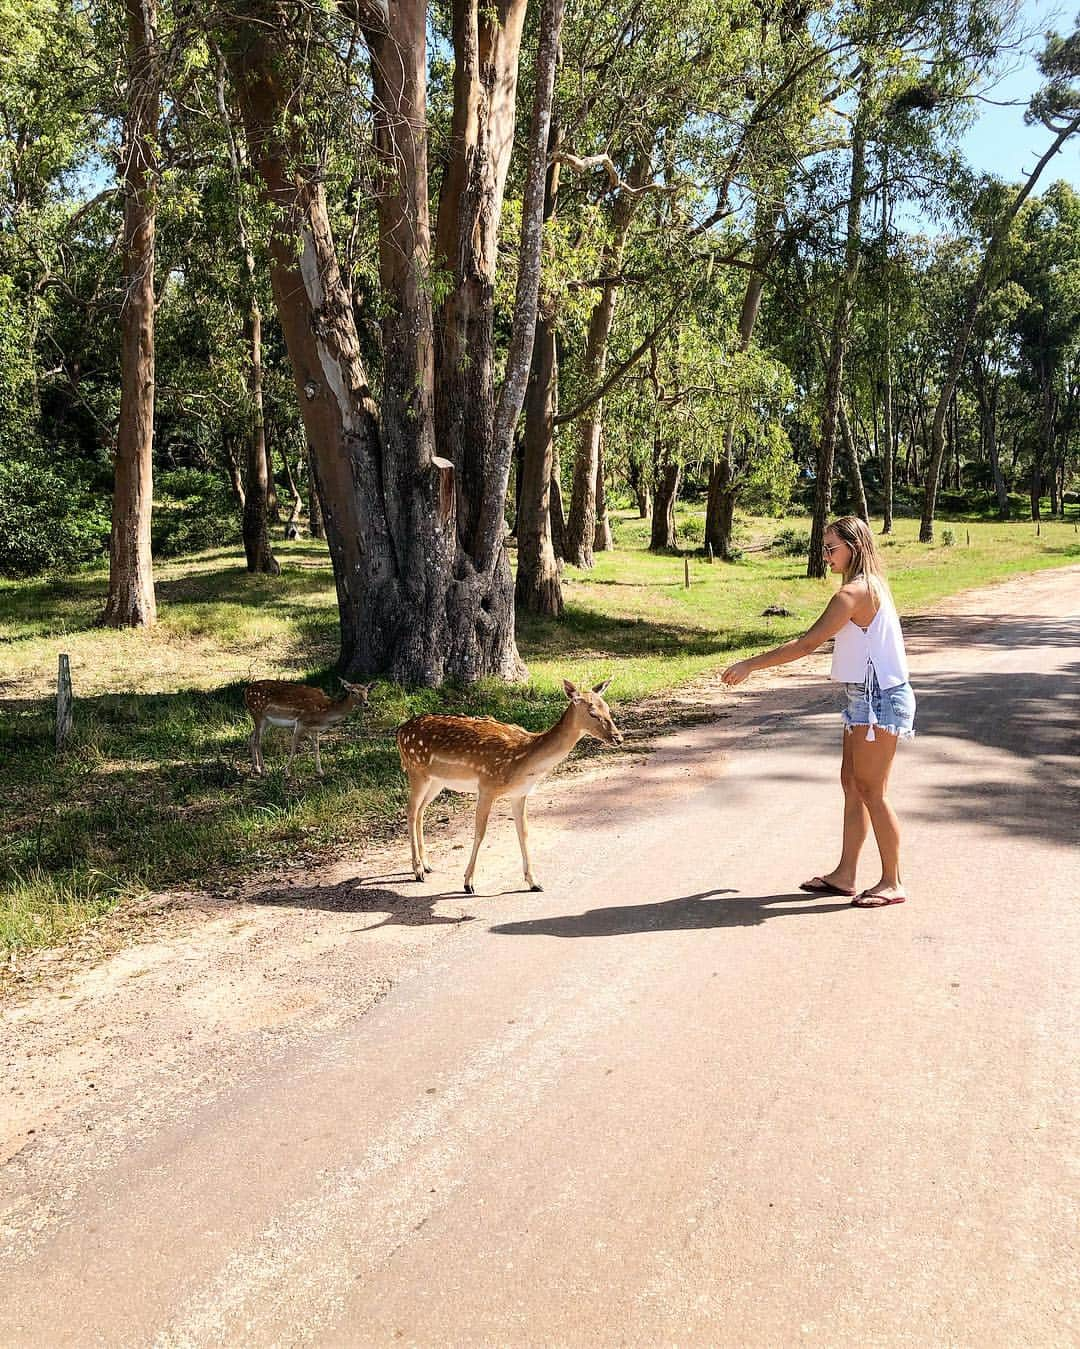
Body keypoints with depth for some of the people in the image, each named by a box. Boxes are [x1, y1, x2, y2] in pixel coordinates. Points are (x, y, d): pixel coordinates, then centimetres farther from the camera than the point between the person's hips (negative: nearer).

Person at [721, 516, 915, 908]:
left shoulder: (854, 592, -18)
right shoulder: (871, 586, 13)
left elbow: (808, 643, -21)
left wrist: (750, 665, -18)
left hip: (878, 700, -10)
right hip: (868, 698, 10)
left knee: (870, 790, -2)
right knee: (852, 783, 13)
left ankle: (892, 883, 9)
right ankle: (844, 875, 21)